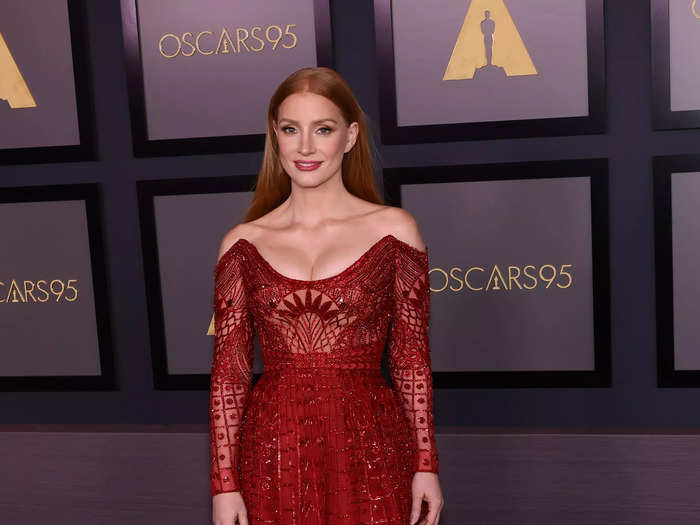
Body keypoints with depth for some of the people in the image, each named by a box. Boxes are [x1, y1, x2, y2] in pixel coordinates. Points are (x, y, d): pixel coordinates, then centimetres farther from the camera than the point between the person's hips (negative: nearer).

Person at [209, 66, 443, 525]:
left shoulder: (393, 229, -2)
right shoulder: (243, 243, 2)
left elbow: (413, 362, 0)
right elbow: (229, 372, 2)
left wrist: (426, 465, -1)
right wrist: (224, 483, -1)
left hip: (369, 451, -1)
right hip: (273, 453, 1)